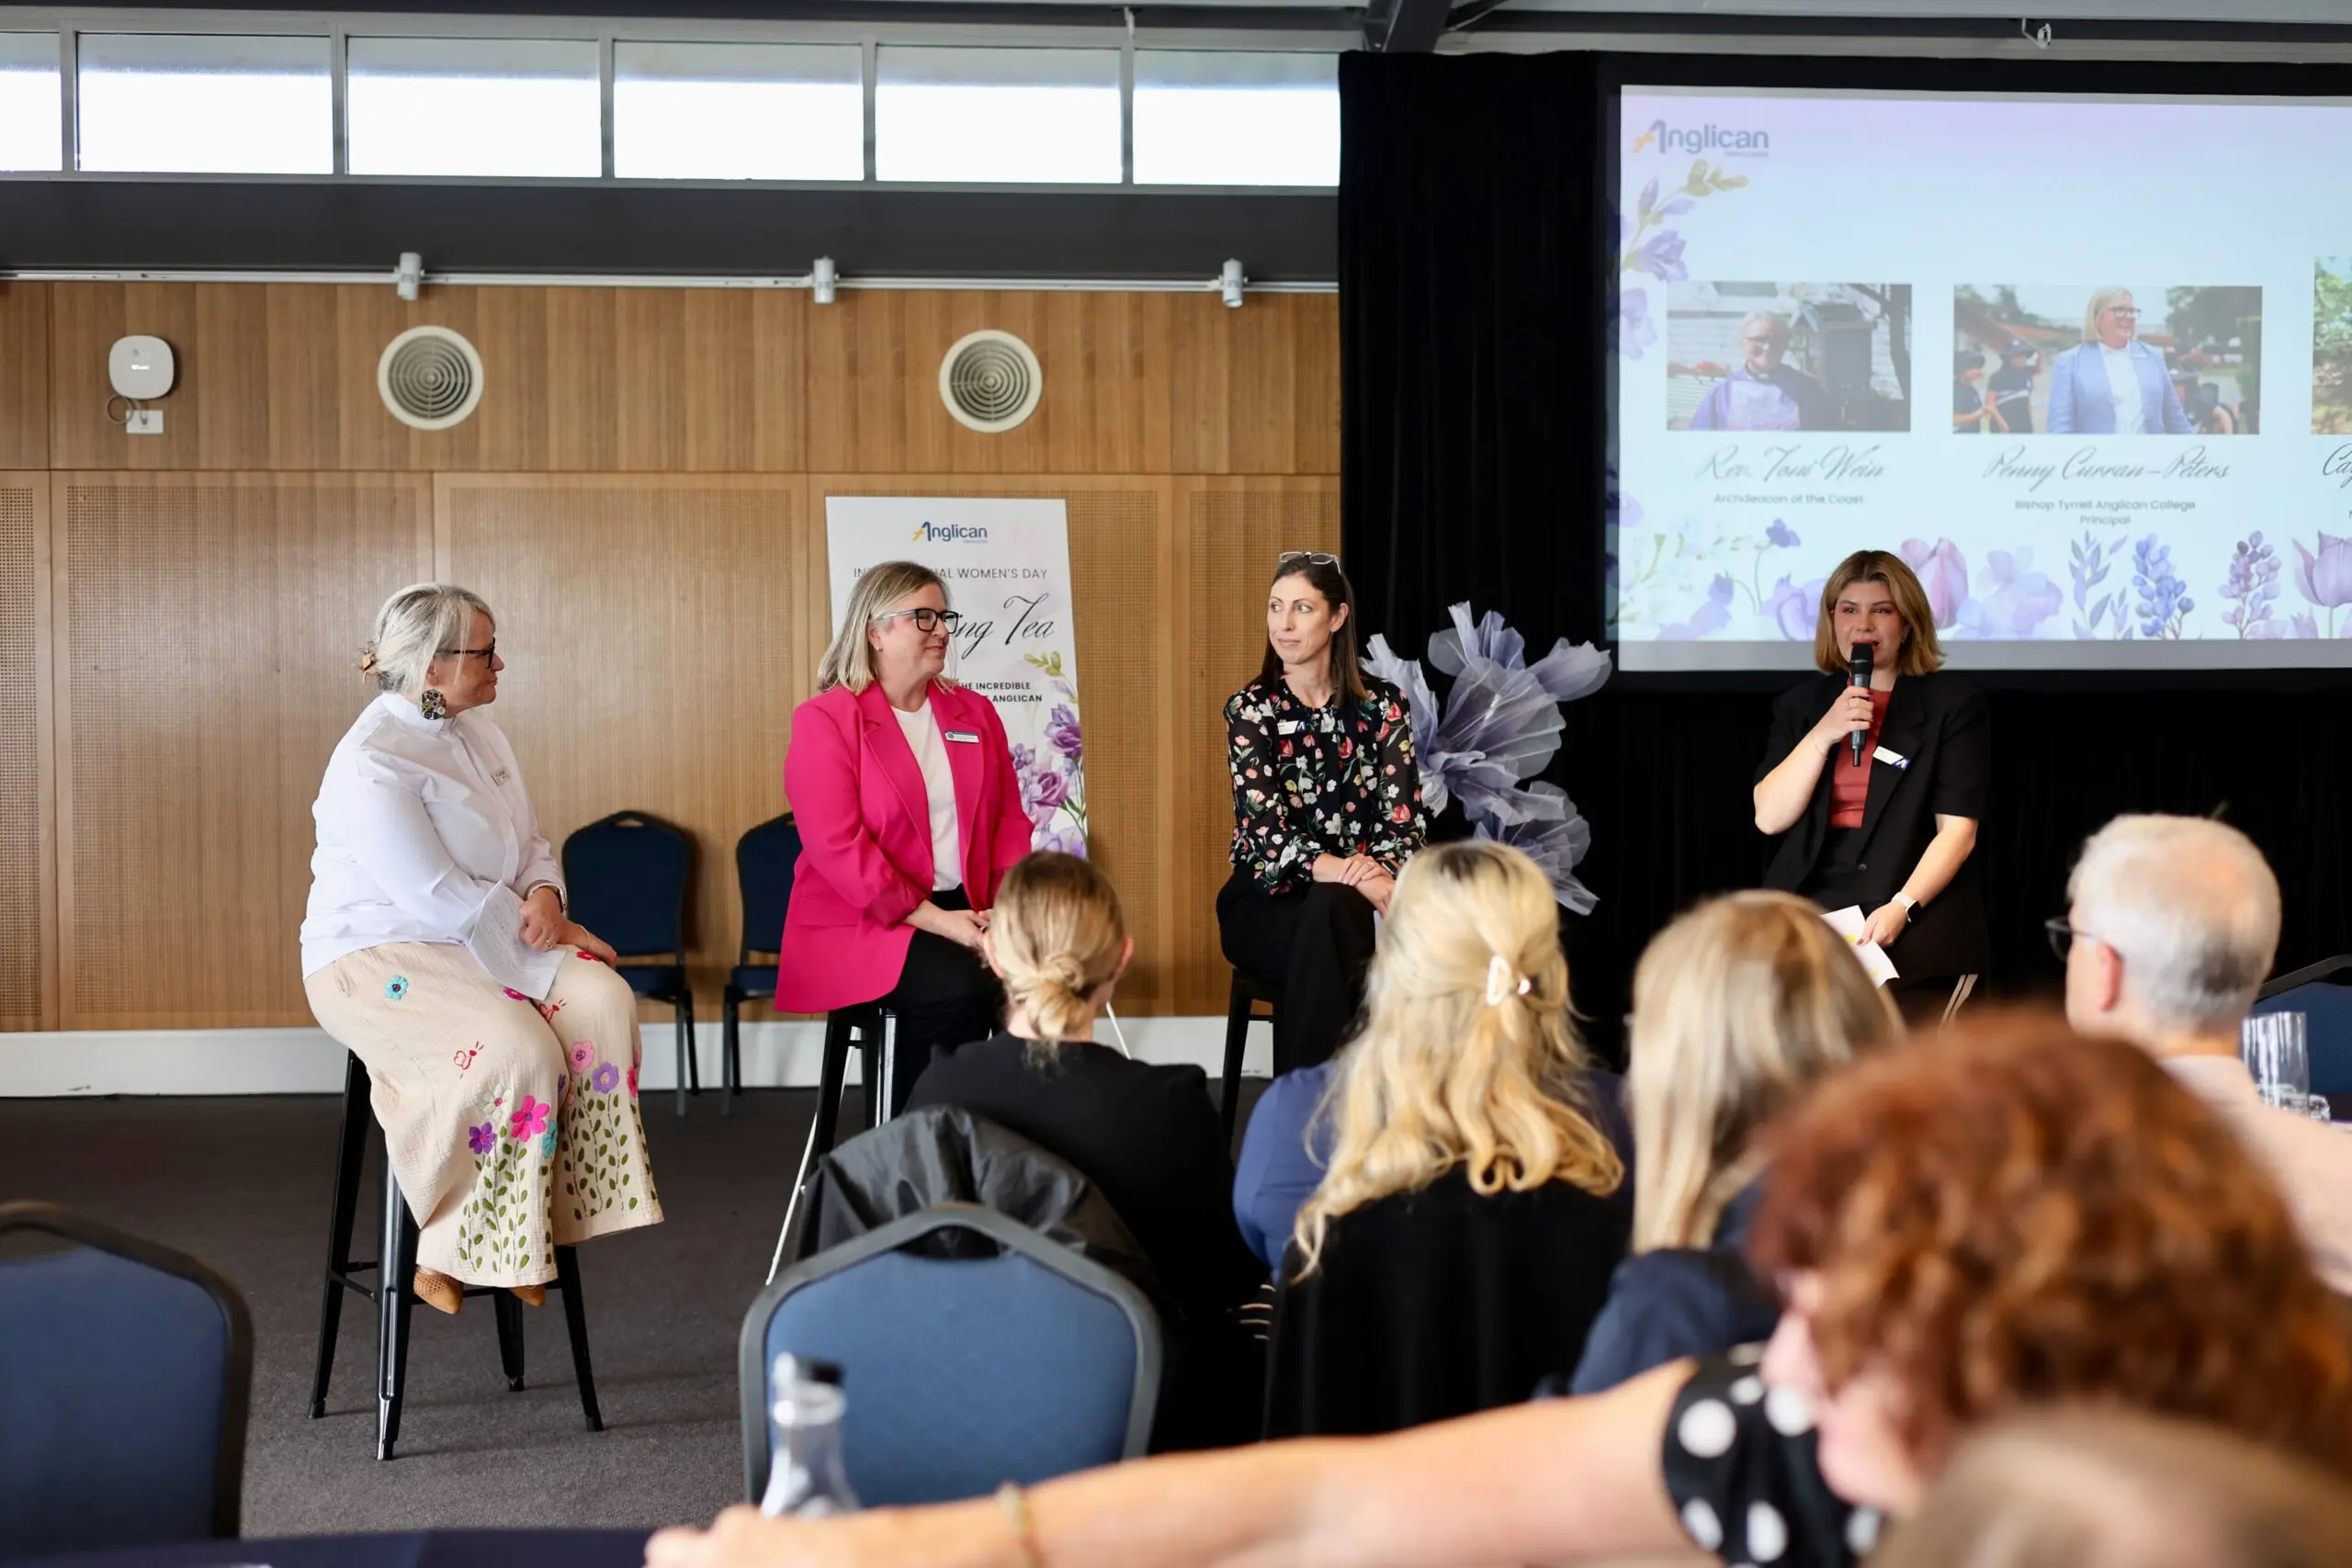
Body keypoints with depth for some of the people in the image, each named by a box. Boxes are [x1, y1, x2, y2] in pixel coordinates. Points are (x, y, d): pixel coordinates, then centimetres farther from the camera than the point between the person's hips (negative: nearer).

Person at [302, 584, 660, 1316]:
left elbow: (530, 844, 16)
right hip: (377, 958, -8)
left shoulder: (477, 733, 10)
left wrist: (544, 894, -7)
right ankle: (451, 1257, -17)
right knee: (517, 1048, -32)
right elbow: (443, 899, -22)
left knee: (604, 1000, -18)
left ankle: (552, 1220, -13)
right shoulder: (371, 764, -17)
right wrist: (548, 932, -15)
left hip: (474, 943, 8)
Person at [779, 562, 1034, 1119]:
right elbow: (837, 848, -15)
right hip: (860, 924, -5)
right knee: (957, 989, -32)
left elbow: (1009, 820, 12)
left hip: (966, 912, 5)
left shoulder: (974, 713, 14)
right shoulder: (825, 721, -6)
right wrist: (934, 919, -20)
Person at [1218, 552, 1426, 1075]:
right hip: (1267, 899, -1)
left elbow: (1404, 819, -3)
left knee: (1334, 914, -35)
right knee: (1331, 913, -35)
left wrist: (1384, 875, -27)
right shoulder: (1251, 708, -1)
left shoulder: (1382, 703, 3)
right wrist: (1352, 875, -30)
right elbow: (1263, 826, -13)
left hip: (1360, 897, 1)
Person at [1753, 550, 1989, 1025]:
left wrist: (1901, 907, -20)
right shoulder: (1801, 704, 14)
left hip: (1919, 928, -2)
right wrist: (1825, 733, -8)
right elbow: (1769, 818, 4)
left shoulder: (1952, 704, 4)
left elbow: (1957, 830, -4)